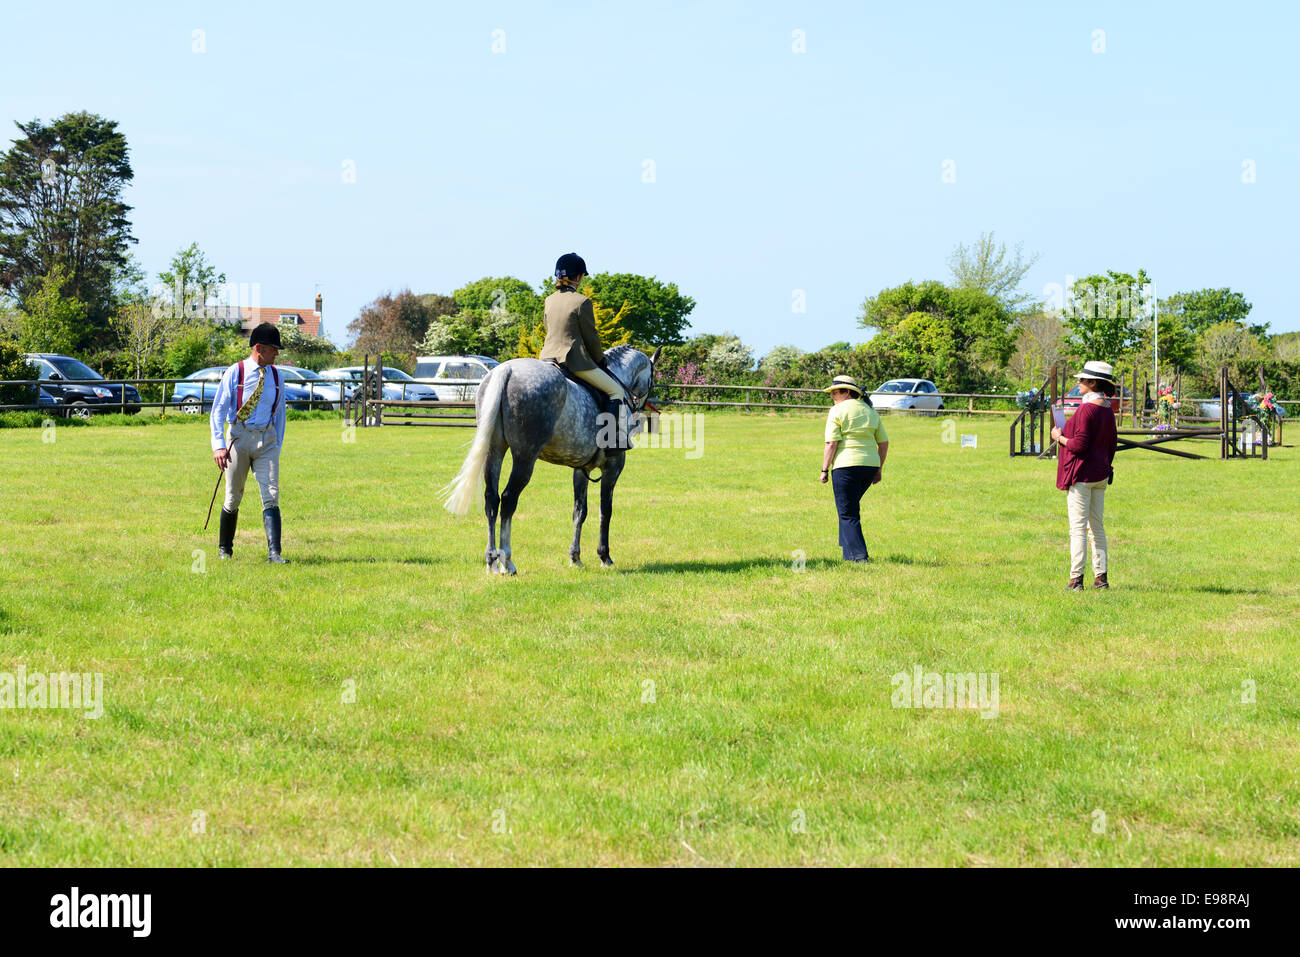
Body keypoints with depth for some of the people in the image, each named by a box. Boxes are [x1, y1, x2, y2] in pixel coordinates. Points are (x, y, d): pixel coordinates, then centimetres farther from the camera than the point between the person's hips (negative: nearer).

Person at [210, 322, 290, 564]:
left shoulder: (276, 376, 8)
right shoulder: (235, 373, -5)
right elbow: (218, 410, -7)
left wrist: (277, 447, 12)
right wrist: (219, 445, -16)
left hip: (267, 440, 3)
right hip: (240, 437, -3)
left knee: (271, 496, -10)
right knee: (233, 498, 6)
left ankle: (274, 553, -17)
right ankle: (224, 549, 24)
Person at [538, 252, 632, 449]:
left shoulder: (550, 300, 9)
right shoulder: (582, 302, -11)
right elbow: (591, 337, -8)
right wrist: (600, 359, 9)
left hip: (548, 357, 7)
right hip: (574, 359, -7)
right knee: (617, 391, 5)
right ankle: (619, 439, -4)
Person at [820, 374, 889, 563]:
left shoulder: (837, 411, -4)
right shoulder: (870, 411, 15)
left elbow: (831, 444, -10)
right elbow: (884, 443, 14)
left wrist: (824, 470, -5)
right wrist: (878, 470, 20)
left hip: (846, 465, -7)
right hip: (870, 464, 7)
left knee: (847, 512, -1)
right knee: (851, 507, 23)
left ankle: (858, 554, -8)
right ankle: (848, 548, 26)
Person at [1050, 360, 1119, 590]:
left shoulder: (1087, 409, -17)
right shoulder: (1108, 410, 10)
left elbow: (1080, 444, -20)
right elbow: (1112, 444, 17)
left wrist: (1059, 437, -4)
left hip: (1081, 474, -9)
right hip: (1101, 476, 9)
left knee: (1077, 528, -6)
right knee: (1096, 526, 13)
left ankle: (1076, 579, -8)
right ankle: (1100, 577, 14)